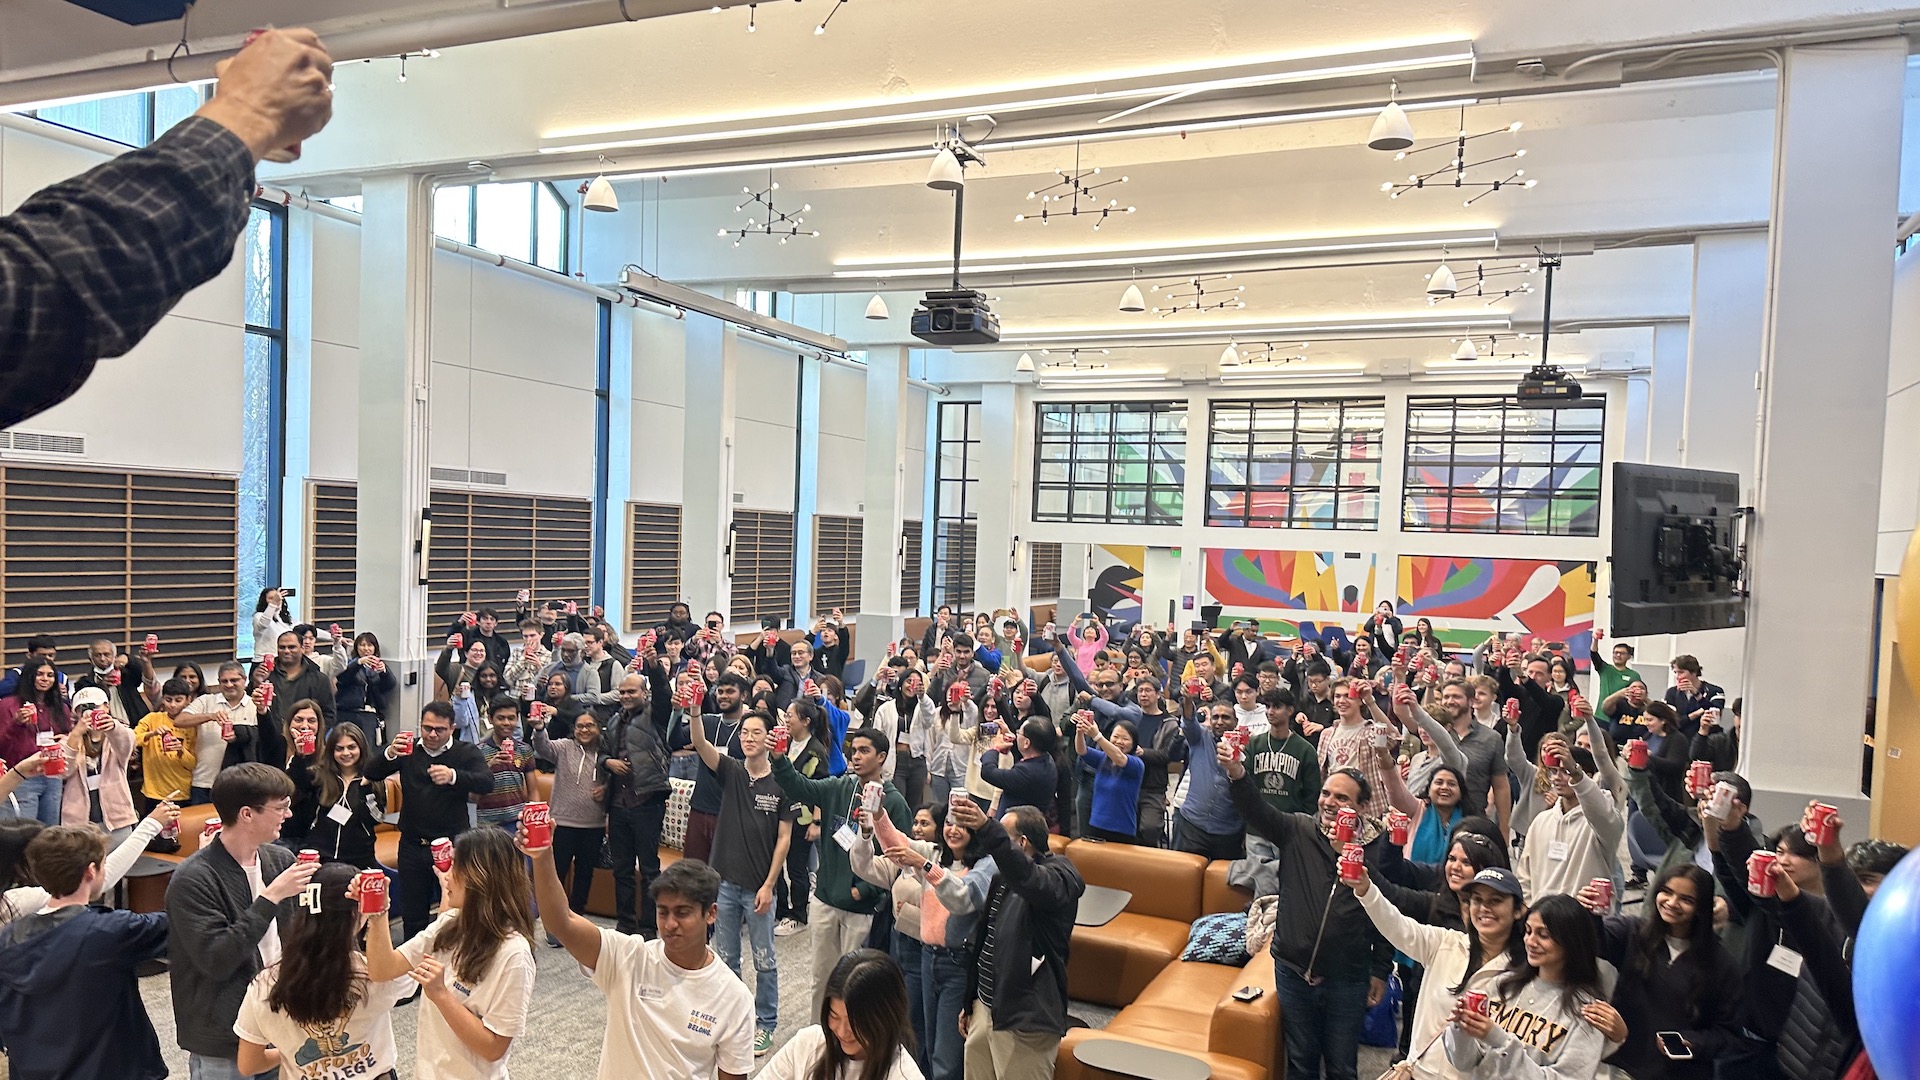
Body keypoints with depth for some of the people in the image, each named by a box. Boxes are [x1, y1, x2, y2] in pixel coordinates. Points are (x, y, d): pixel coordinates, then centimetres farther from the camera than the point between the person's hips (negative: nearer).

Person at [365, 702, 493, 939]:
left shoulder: (467, 753, -4)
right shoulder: (409, 751, 5)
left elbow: (487, 783, -20)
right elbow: (371, 774, -4)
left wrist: (453, 776, -39)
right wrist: (390, 754, -26)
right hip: (412, 846, 3)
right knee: (412, 916, 13)